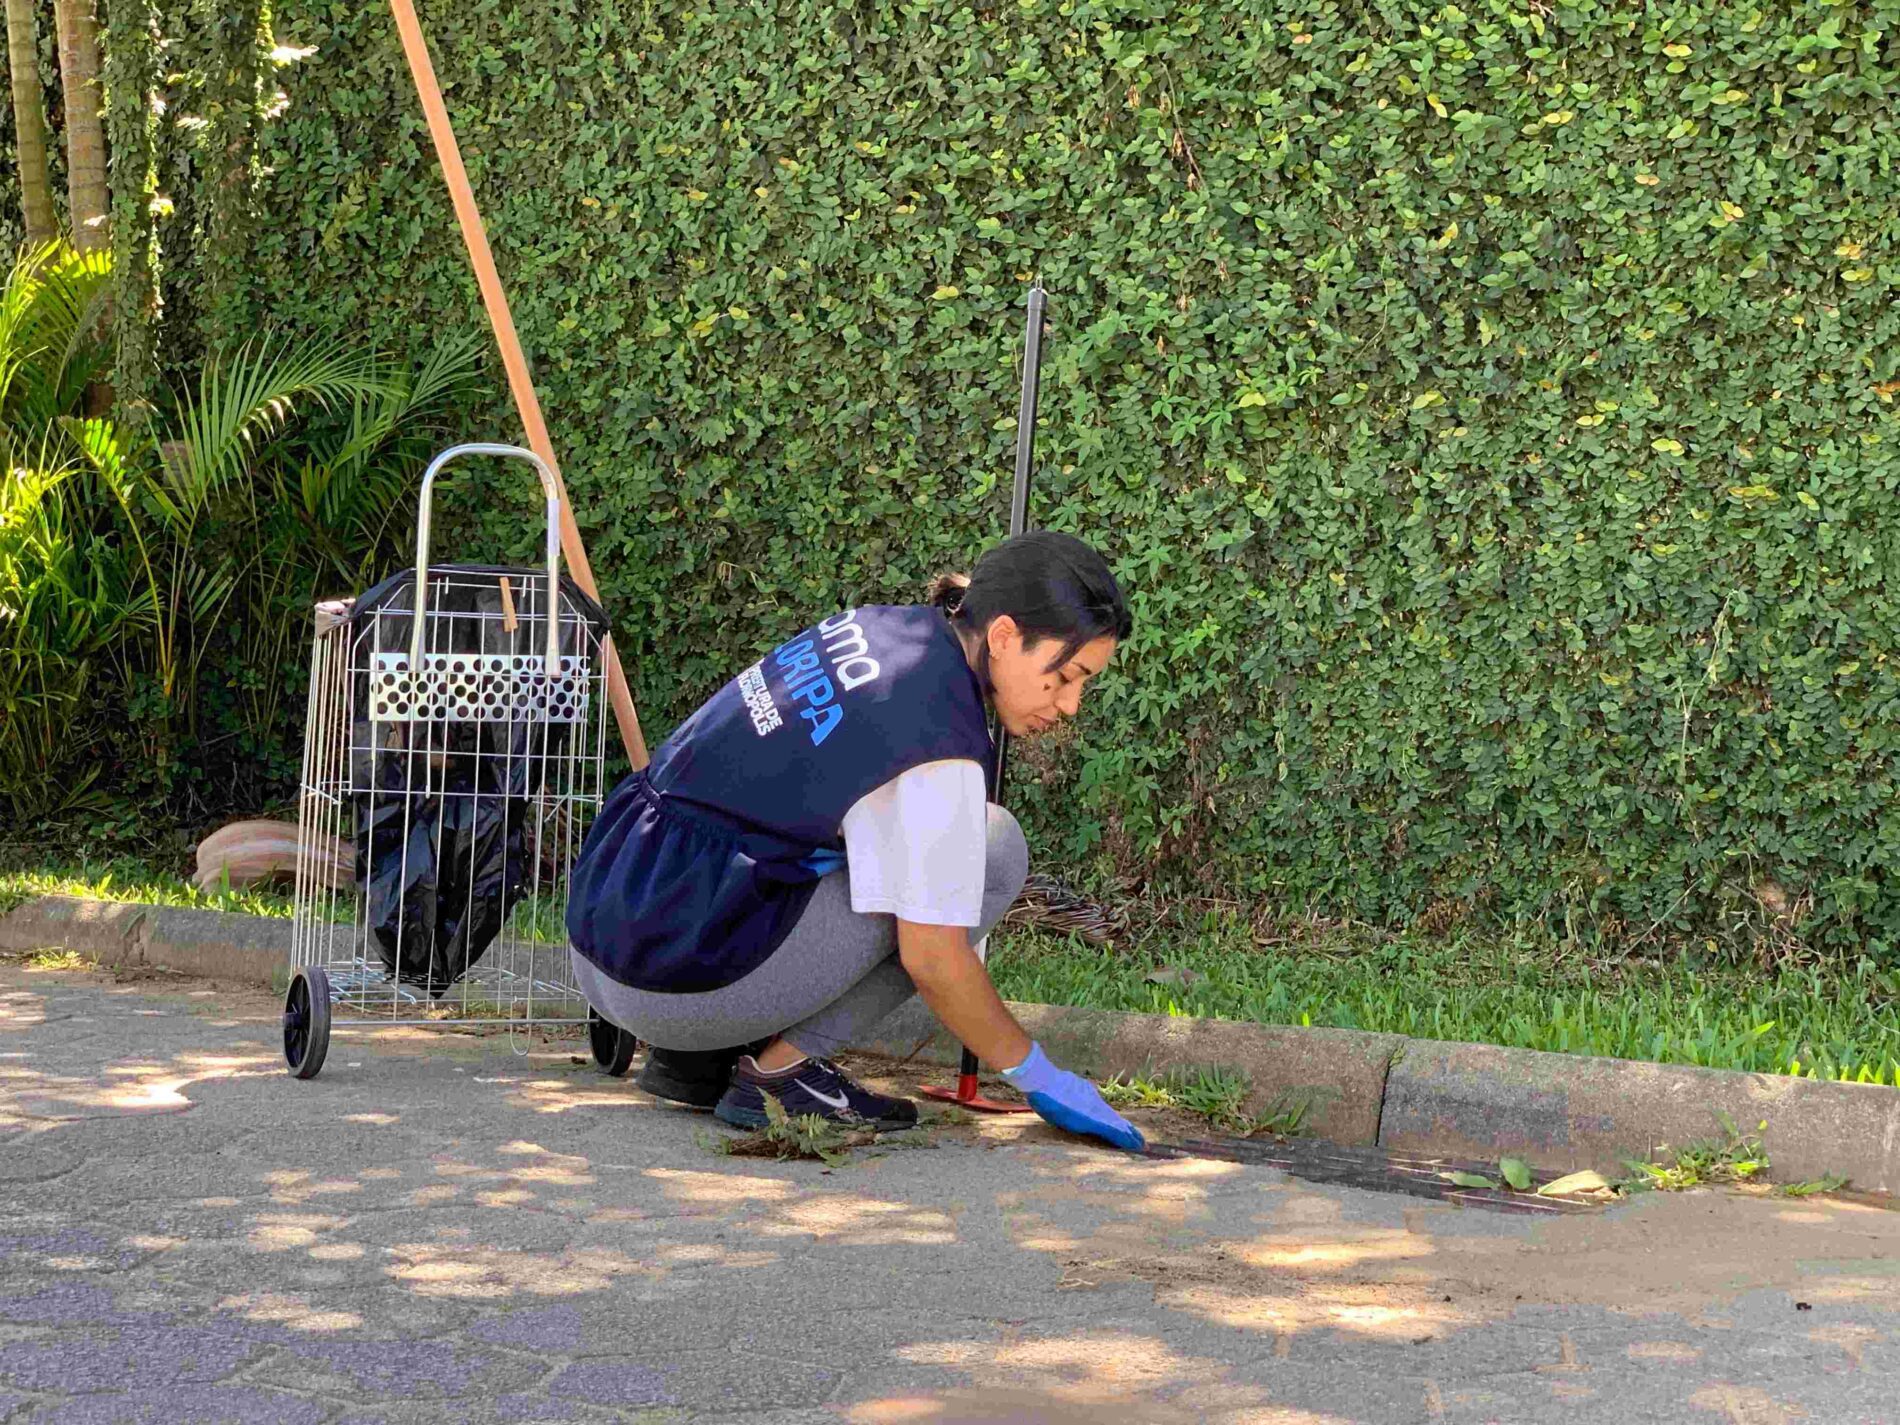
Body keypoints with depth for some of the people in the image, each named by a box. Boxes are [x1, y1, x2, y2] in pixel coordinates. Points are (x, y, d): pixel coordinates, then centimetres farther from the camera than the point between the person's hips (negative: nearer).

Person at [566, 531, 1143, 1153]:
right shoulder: (943, 744, -16)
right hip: (685, 979, -9)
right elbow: (932, 958, -14)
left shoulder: (875, 626, 10)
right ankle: (786, 1063, -4)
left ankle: (695, 1058, 14)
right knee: (994, 847, -6)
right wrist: (1041, 1080, -1)